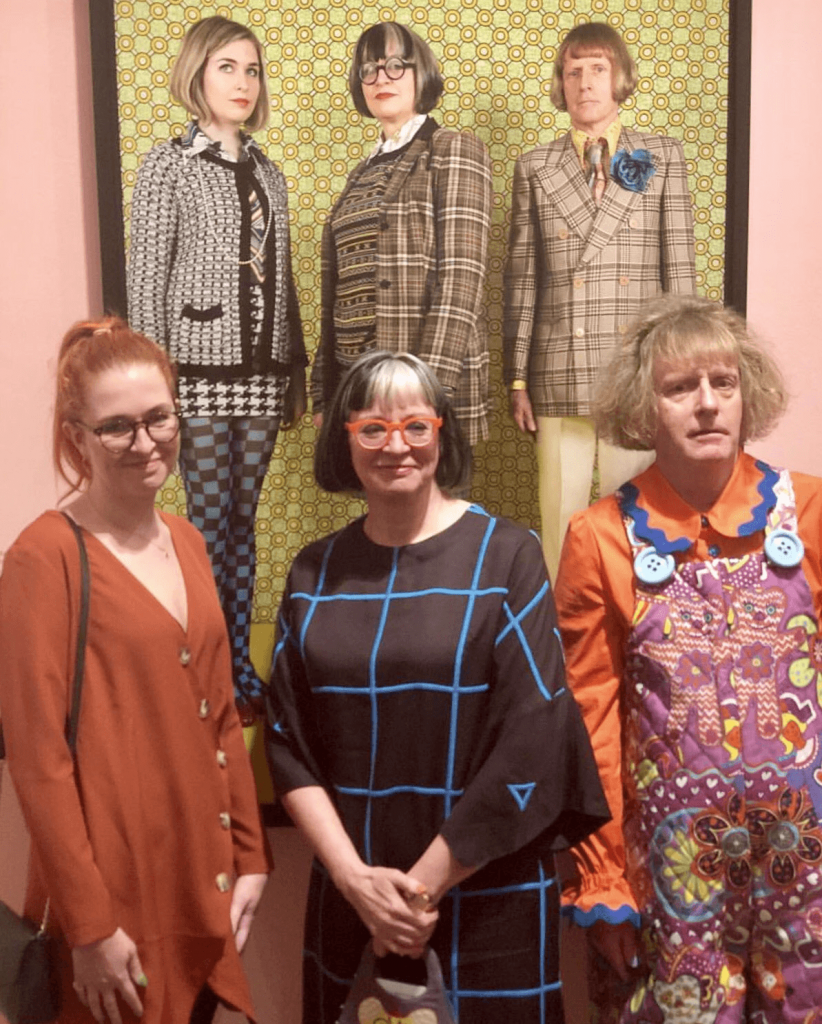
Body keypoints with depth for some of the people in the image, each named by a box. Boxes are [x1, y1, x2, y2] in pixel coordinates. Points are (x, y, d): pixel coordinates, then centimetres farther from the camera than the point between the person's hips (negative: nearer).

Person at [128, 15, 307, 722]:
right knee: (209, 522, -1)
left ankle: (242, 665, 18)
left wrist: (297, 370, 14)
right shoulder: (169, 167, 0)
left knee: (244, 519, 9)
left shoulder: (267, 173, 15)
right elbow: (147, 281, -5)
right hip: (201, 371, -5)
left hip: (262, 375, 5)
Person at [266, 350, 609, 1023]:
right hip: (348, 900, 3)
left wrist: (424, 886, -12)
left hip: (488, 900, -3)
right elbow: (289, 742, 2)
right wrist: (355, 878, -9)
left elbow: (530, 746, -13)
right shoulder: (315, 573, 3)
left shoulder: (506, 556, -8)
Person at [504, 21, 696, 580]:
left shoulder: (662, 158, 9)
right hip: (559, 379, 1)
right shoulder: (535, 168, 10)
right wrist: (518, 378, 3)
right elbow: (522, 278, 7)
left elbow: (679, 268, 5)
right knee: (561, 523, 4)